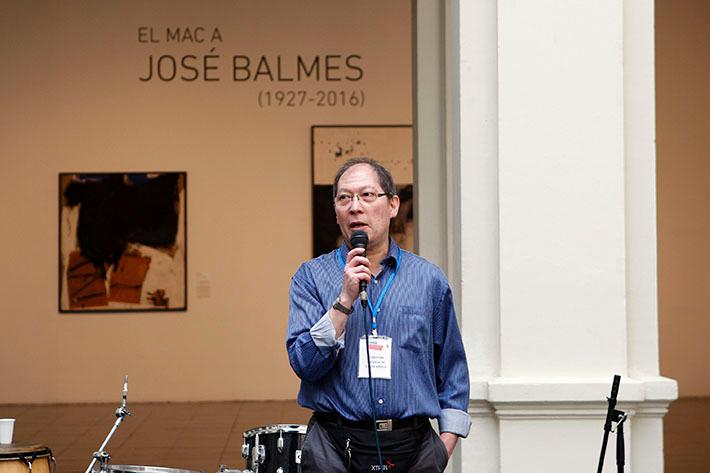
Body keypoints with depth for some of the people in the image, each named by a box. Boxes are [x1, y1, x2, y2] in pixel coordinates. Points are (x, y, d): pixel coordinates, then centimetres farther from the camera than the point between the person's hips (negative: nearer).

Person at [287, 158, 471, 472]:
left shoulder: (429, 279, 6)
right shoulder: (311, 277, 2)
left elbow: (452, 372, 11)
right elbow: (304, 363, -9)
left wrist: (445, 446, 2)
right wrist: (345, 300, -16)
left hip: (413, 448, 1)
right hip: (335, 447, -1)